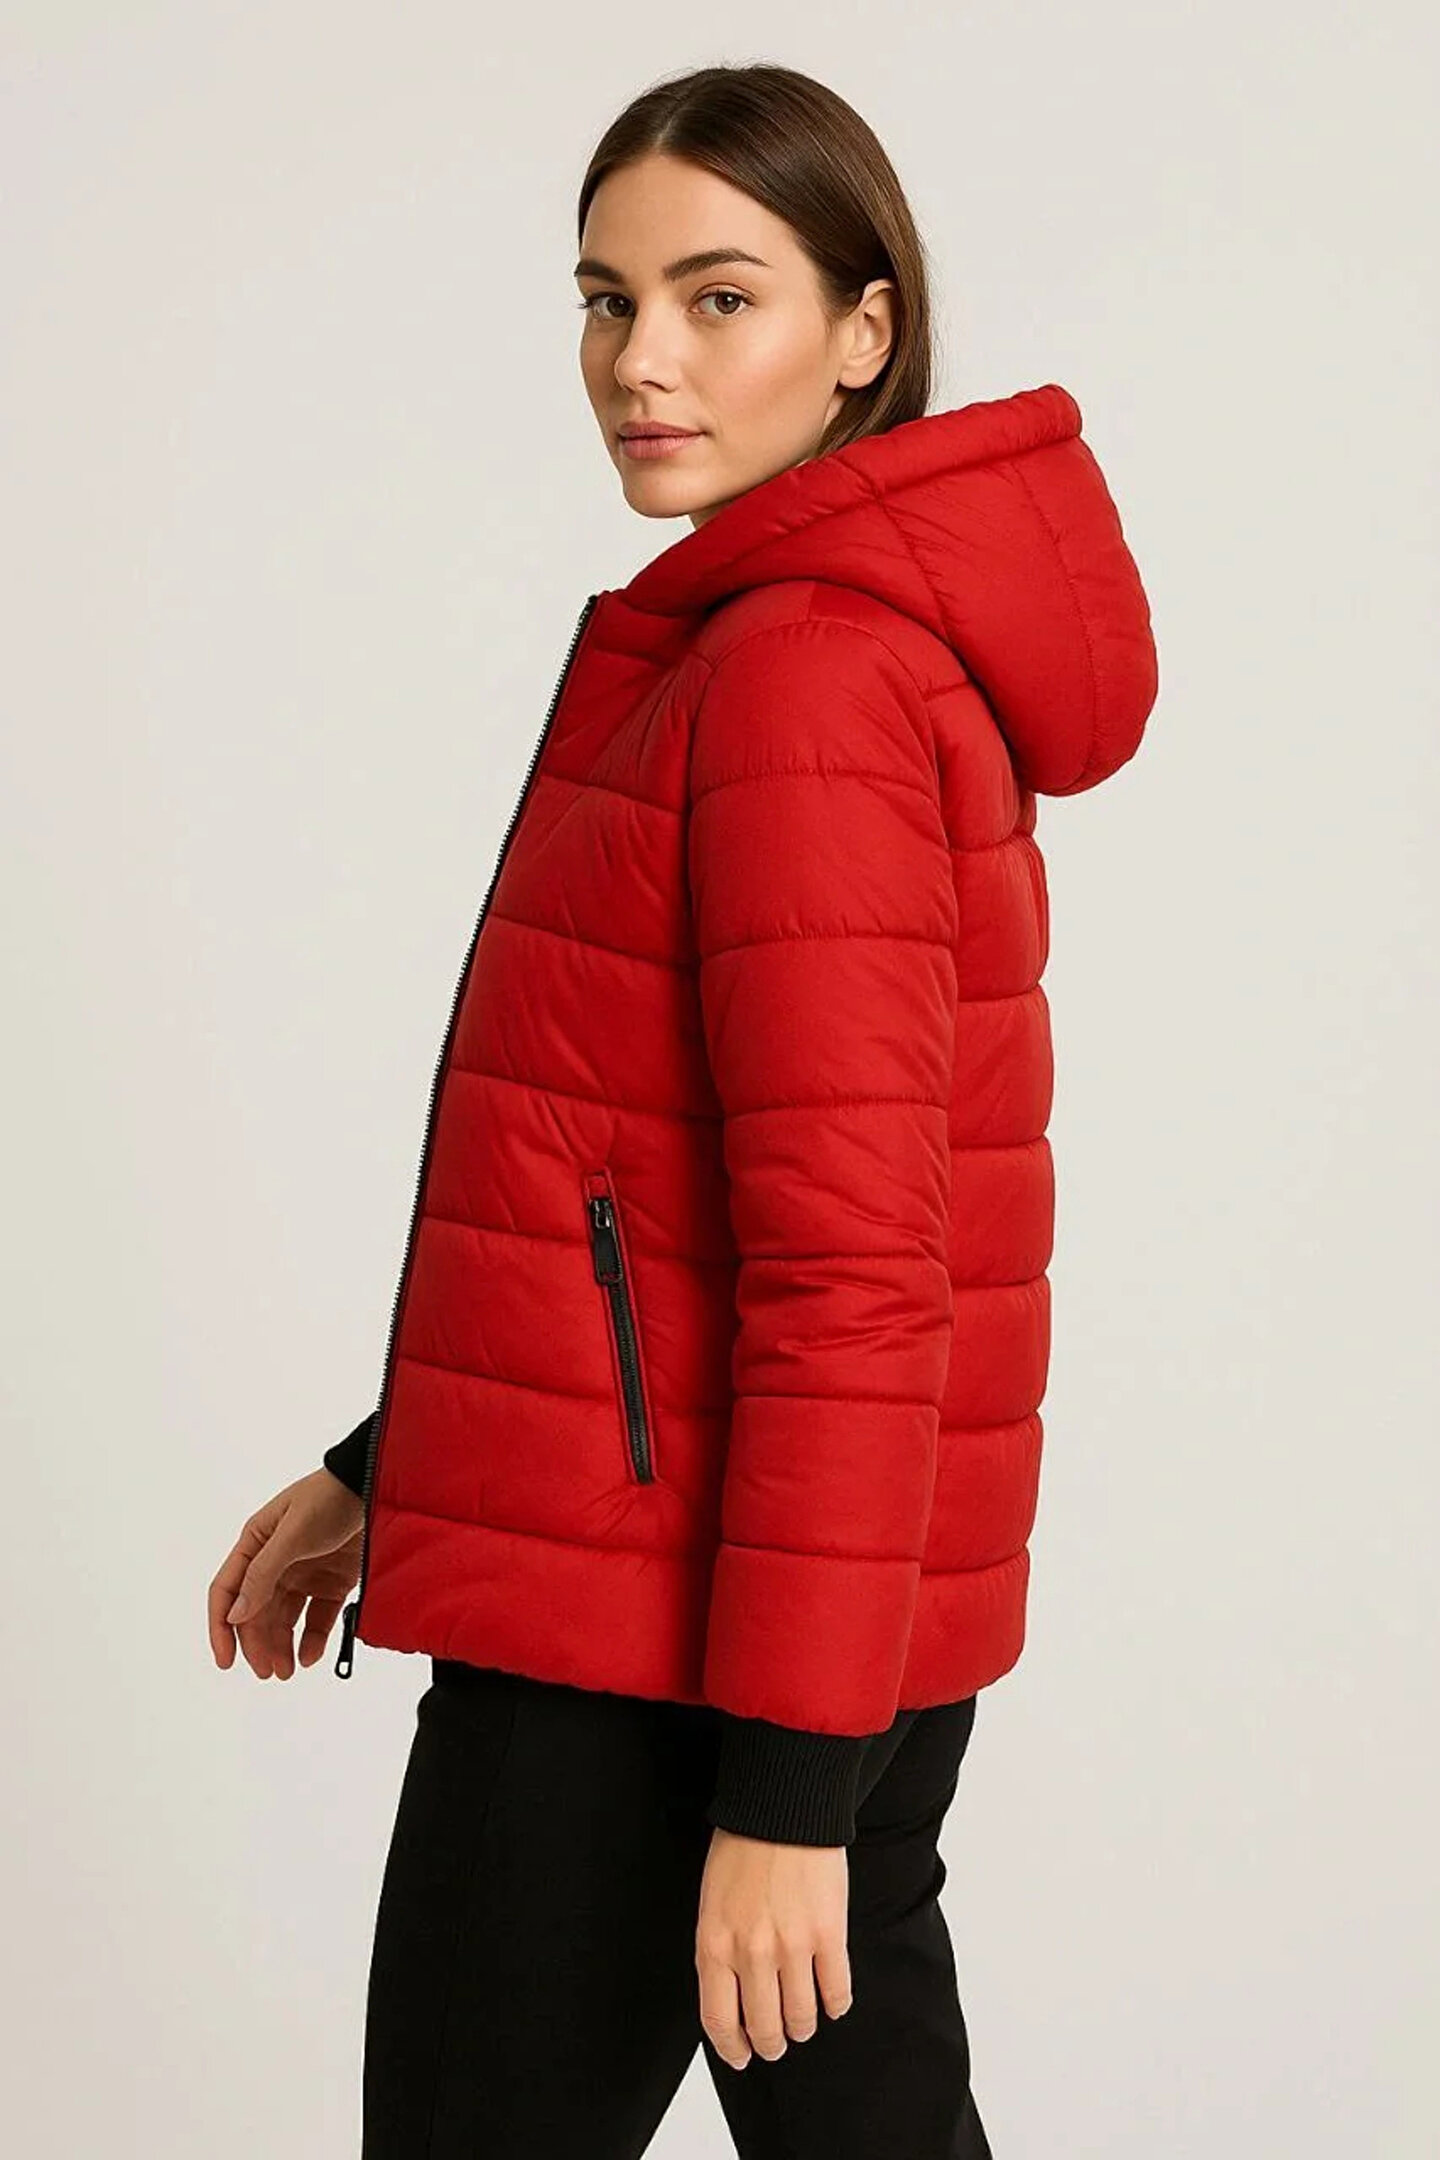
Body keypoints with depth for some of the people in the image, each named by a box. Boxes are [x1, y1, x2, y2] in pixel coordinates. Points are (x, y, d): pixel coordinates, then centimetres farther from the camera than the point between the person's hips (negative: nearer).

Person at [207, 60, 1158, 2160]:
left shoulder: (802, 673, -17)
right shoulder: (884, 636, 13)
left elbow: (852, 1259, -22)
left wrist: (780, 1784, -21)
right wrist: (398, 1469, 20)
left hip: (649, 1655, -10)